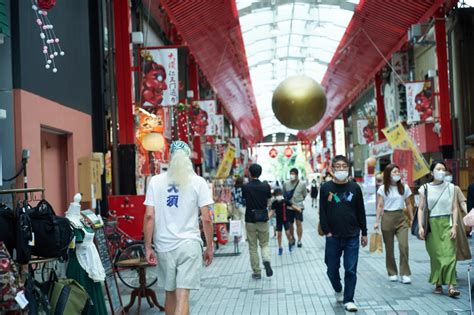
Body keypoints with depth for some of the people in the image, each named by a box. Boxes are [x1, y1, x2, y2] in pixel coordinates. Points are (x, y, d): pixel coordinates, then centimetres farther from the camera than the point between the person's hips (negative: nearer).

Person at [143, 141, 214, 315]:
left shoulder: (156, 181, 2)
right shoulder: (198, 182, -2)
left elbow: (149, 216, -3)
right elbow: (206, 219, -5)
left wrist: (148, 247, 2)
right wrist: (209, 247, 5)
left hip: (165, 246, 2)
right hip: (189, 244, -2)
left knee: (170, 293, 17)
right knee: (182, 295, -5)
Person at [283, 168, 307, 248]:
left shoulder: (302, 184, -5)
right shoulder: (286, 184, 0)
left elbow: (304, 195, 5)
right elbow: (283, 194, 12)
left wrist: (299, 200, -1)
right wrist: (287, 197, -2)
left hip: (298, 206, -2)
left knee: (299, 223, -7)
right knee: (290, 223, 11)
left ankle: (299, 240, 1)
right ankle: (292, 238, 29)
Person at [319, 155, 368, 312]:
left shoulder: (355, 188, 2)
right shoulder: (325, 188, -1)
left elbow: (361, 212, 7)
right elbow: (322, 212, -1)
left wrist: (364, 233, 8)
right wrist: (326, 231, -8)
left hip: (352, 236, 0)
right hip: (333, 237, 0)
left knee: (351, 270, 0)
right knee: (332, 269, 10)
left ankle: (348, 300, 11)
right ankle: (338, 291, 37)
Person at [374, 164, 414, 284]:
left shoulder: (404, 187, 6)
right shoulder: (383, 189, 0)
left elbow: (408, 204, 12)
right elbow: (380, 206, -1)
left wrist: (411, 219, 10)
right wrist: (377, 221, -7)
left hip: (401, 218, 1)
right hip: (387, 218, -1)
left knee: (404, 246, -12)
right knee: (389, 248, 5)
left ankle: (405, 274, -7)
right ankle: (392, 273, 18)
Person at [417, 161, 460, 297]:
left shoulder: (451, 187, 6)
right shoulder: (425, 188, 5)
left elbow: (455, 208, 5)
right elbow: (421, 209, 5)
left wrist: (454, 226, -4)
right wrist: (420, 226, -5)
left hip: (447, 223, 0)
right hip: (432, 225, 0)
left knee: (449, 254, -9)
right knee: (436, 255, 1)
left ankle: (451, 285, -14)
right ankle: (438, 283, 12)